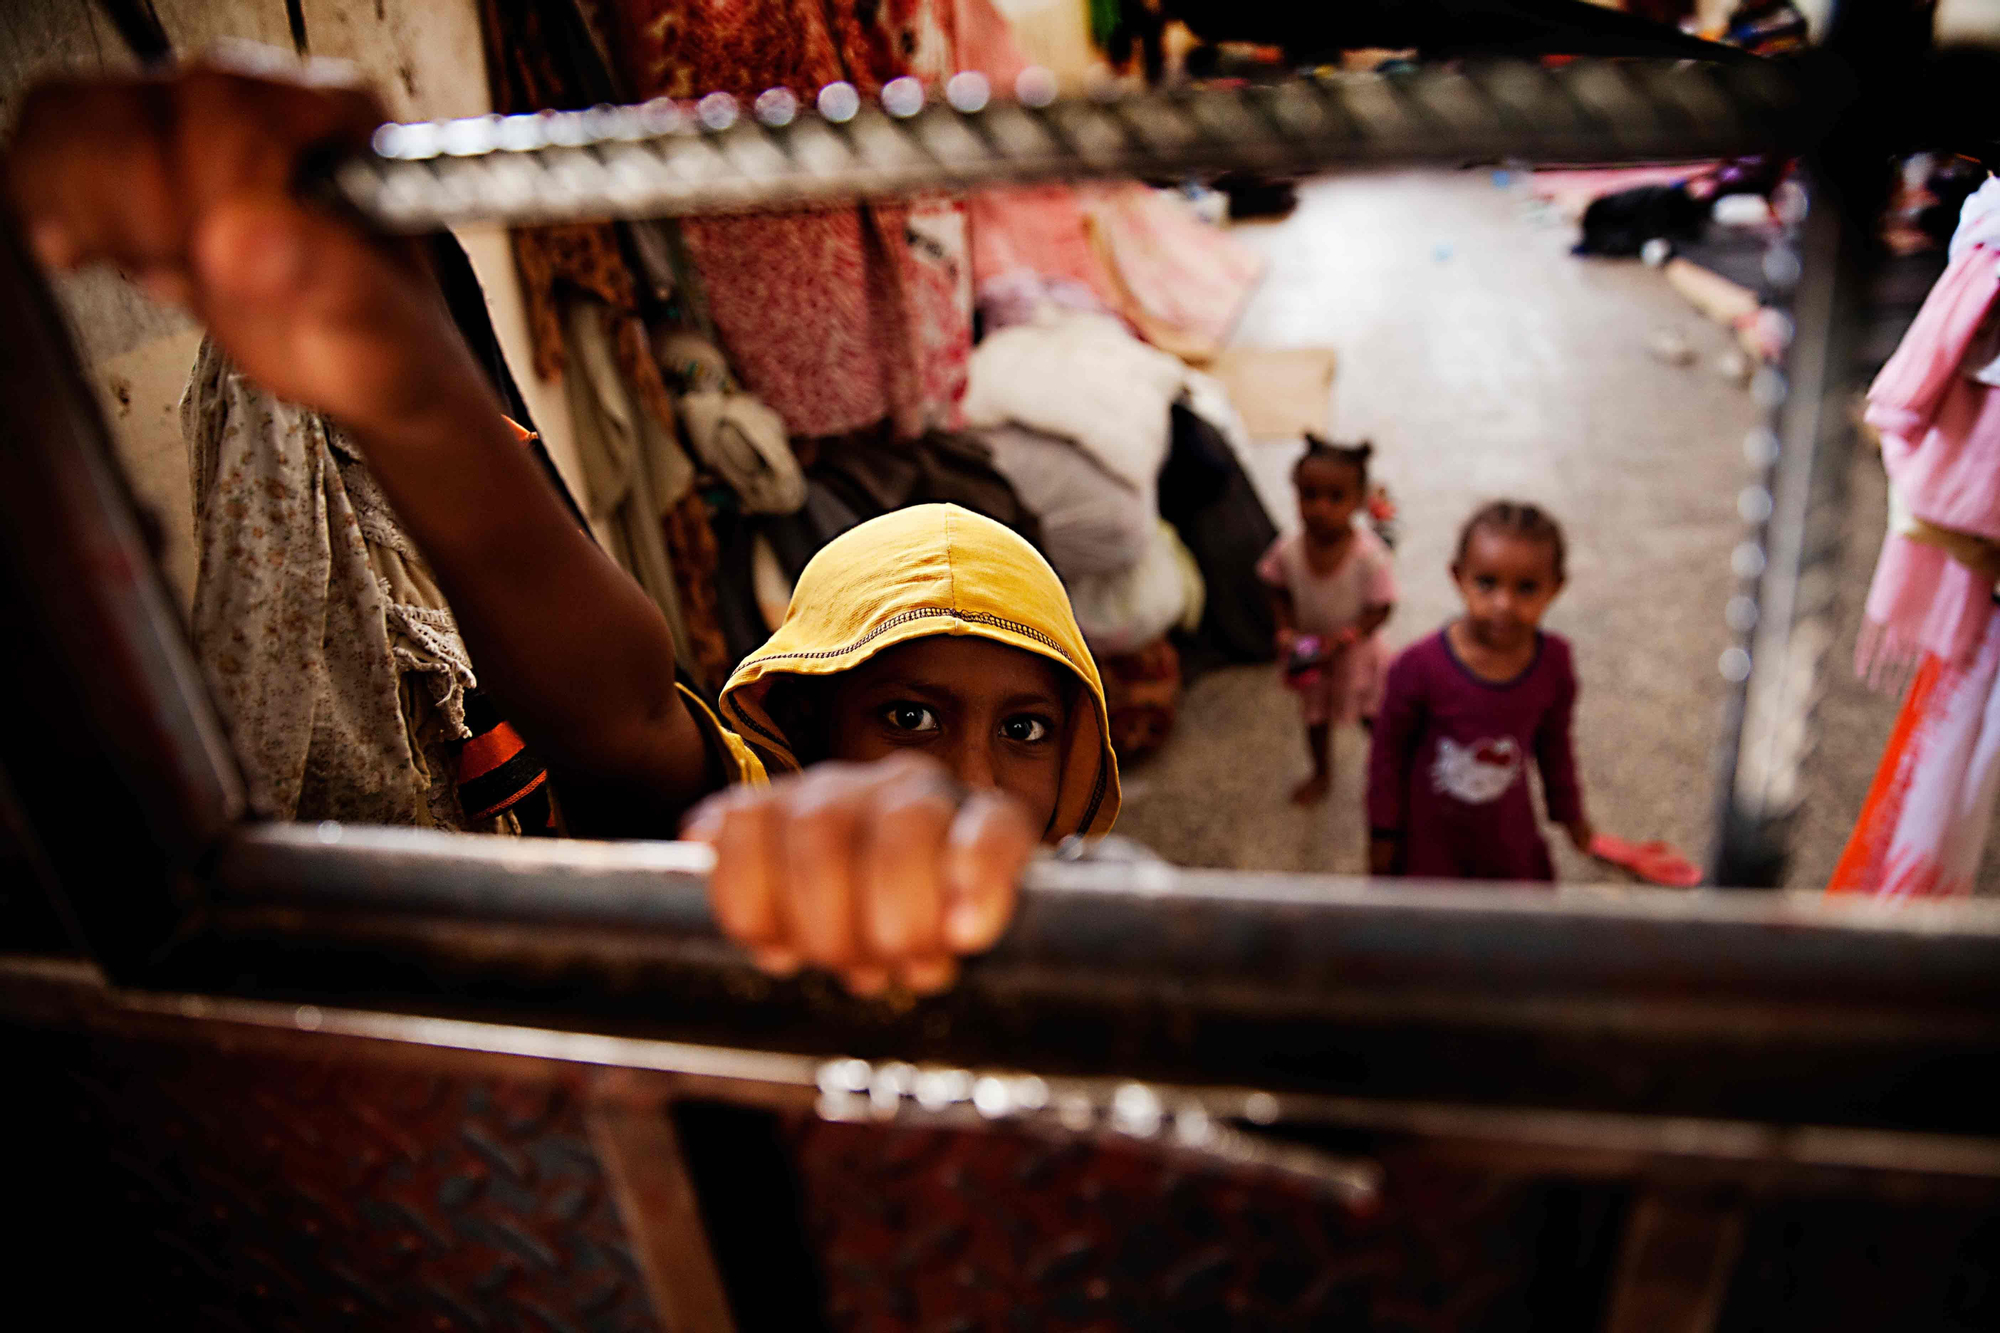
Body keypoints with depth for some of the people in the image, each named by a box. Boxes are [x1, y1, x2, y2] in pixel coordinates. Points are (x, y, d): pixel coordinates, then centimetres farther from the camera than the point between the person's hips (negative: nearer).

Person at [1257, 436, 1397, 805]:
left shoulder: (1370, 556, -32)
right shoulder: (1288, 549, -24)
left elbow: (1381, 608, -23)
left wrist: (1342, 640, -33)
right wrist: (1287, 629, -21)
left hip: (1355, 650, -3)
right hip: (1309, 650, 3)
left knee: (1374, 715, 22)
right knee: (1315, 715, 26)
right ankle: (1322, 773, 53)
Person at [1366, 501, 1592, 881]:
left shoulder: (1553, 664, -16)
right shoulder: (1420, 667, -27)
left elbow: (1554, 742, 3)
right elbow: (1388, 750, -13)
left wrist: (1569, 812, 15)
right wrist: (1383, 834, -6)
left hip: (1509, 833, 3)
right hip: (1428, 834, -3)